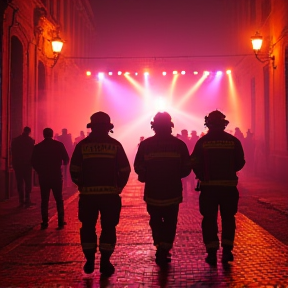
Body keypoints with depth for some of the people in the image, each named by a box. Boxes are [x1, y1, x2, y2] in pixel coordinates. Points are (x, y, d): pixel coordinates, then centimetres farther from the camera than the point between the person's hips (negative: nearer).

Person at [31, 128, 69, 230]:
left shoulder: (37, 147, -2)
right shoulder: (59, 145, -4)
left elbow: (34, 162, -2)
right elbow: (66, 160, -3)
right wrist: (61, 164, 19)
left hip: (43, 176, 1)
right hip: (56, 176, -1)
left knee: (44, 200, 7)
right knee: (59, 199, 9)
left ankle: (44, 223, 4)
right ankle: (61, 222, 6)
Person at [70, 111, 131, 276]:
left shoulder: (82, 145, 1)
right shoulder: (115, 145, 0)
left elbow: (74, 170, -1)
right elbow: (125, 170, -2)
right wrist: (119, 186, 12)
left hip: (88, 194, 1)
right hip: (110, 193, -1)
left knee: (88, 227, 14)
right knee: (108, 227, 8)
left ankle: (89, 261, 16)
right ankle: (105, 263, 7)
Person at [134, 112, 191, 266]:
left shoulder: (145, 144, -5)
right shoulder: (179, 144, -3)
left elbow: (138, 168, -5)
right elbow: (186, 169, -1)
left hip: (152, 192, 0)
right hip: (173, 192, 0)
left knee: (156, 221, 18)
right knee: (170, 222, 11)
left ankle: (160, 248, 8)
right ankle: (164, 250, 1)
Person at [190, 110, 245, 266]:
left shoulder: (202, 142, -4)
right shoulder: (233, 141, -1)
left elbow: (195, 163, -5)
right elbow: (240, 163, 2)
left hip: (208, 186, -1)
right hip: (229, 185, 1)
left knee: (209, 219, 6)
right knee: (228, 218, 13)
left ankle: (212, 252, 5)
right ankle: (227, 250, 9)